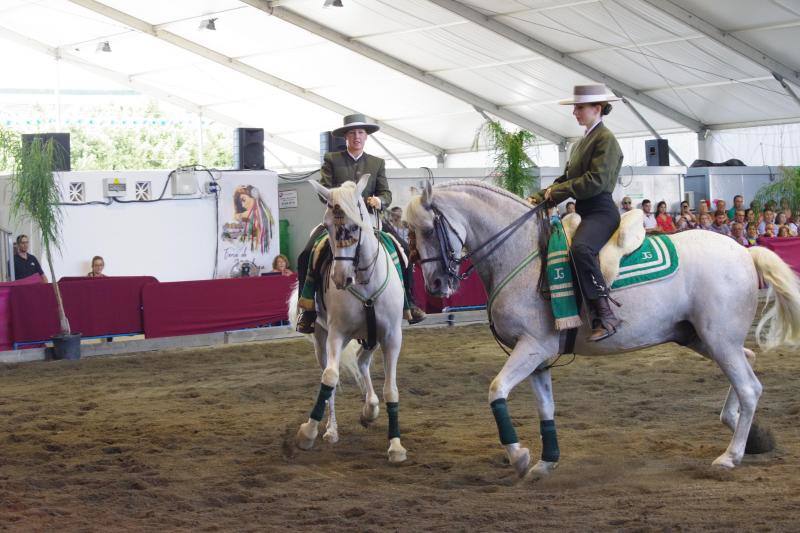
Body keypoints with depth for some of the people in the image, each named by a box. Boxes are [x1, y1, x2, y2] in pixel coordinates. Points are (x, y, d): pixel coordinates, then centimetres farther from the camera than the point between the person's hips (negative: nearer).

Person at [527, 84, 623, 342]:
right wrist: (541, 197, 7)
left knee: (580, 248, -37)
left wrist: (556, 191, -13)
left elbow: (596, 181, -19)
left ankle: (605, 316, -36)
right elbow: (567, 178, 22)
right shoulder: (583, 141, 21)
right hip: (583, 212, 11)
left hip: (601, 211, -11)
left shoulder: (605, 139, -8)